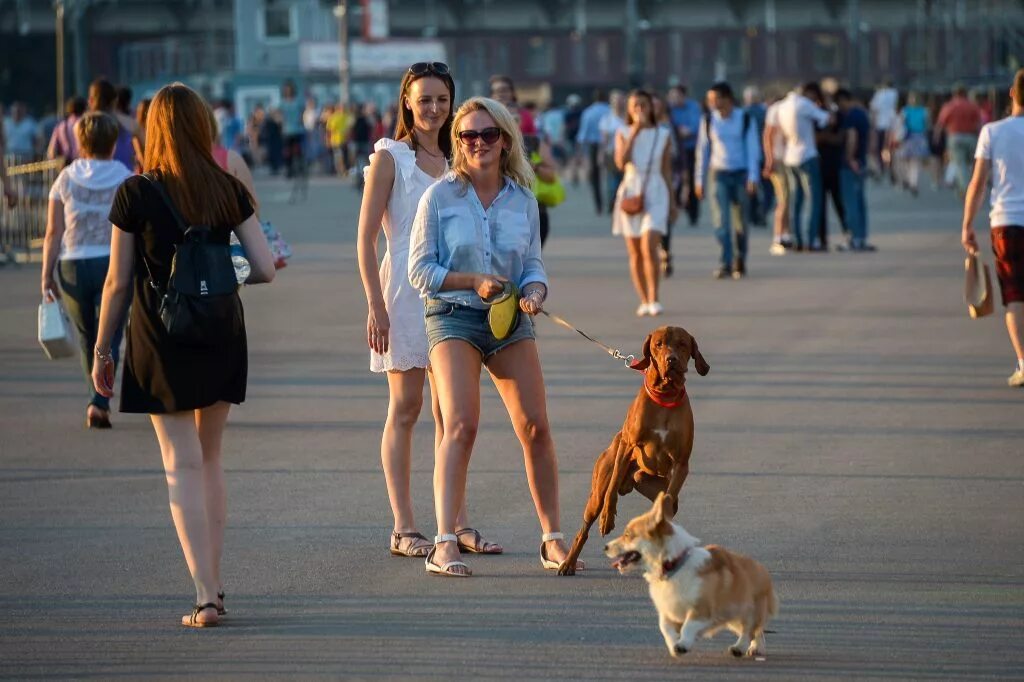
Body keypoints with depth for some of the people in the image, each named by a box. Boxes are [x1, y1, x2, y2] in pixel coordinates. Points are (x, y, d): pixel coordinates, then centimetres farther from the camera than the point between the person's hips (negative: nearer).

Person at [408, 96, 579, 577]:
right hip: (453, 318, -3)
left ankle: (552, 538, 10)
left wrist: (534, 292, -13)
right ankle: (445, 544, -19)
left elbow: (534, 265, 10)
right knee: (460, 425, -18)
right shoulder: (440, 197, -3)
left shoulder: (523, 200, 6)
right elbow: (420, 270, -3)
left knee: (535, 427, -3)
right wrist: (474, 281, -15)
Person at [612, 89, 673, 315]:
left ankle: (654, 299, -12)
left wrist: (672, 201, 13)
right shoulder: (623, 134, 5)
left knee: (649, 247, -17)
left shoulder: (662, 137, 5)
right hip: (630, 192, 2)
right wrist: (634, 134, -13)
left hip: (655, 194, -2)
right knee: (635, 253, 4)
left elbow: (666, 170, 11)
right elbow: (621, 163, -11)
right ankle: (644, 301, 13)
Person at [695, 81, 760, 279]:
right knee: (721, 220, -11)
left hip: (741, 174, -1)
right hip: (719, 174, 1)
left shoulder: (745, 120, -2)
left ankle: (740, 262, 19)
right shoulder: (709, 121, 2)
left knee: (741, 222, 4)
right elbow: (703, 151, 7)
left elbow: (753, 149, -3)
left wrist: (753, 177, -11)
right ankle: (725, 263, -10)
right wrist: (700, 180, 7)